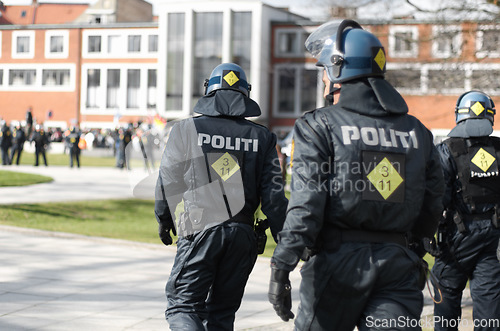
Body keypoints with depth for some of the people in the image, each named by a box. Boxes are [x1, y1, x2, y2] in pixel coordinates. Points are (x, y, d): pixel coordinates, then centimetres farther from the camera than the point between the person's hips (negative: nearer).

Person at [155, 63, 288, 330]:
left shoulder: (187, 129, 0)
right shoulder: (262, 137, 5)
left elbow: (168, 181, 6)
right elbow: (273, 196, 2)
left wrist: (164, 220, 22)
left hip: (200, 231, -3)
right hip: (243, 236, 3)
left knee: (182, 305, 3)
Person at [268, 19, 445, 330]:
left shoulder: (319, 126, -3)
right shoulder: (416, 130, 12)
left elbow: (306, 203, -12)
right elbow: (431, 207, 15)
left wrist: (281, 268, -13)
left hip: (338, 259, -3)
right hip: (398, 263, 4)